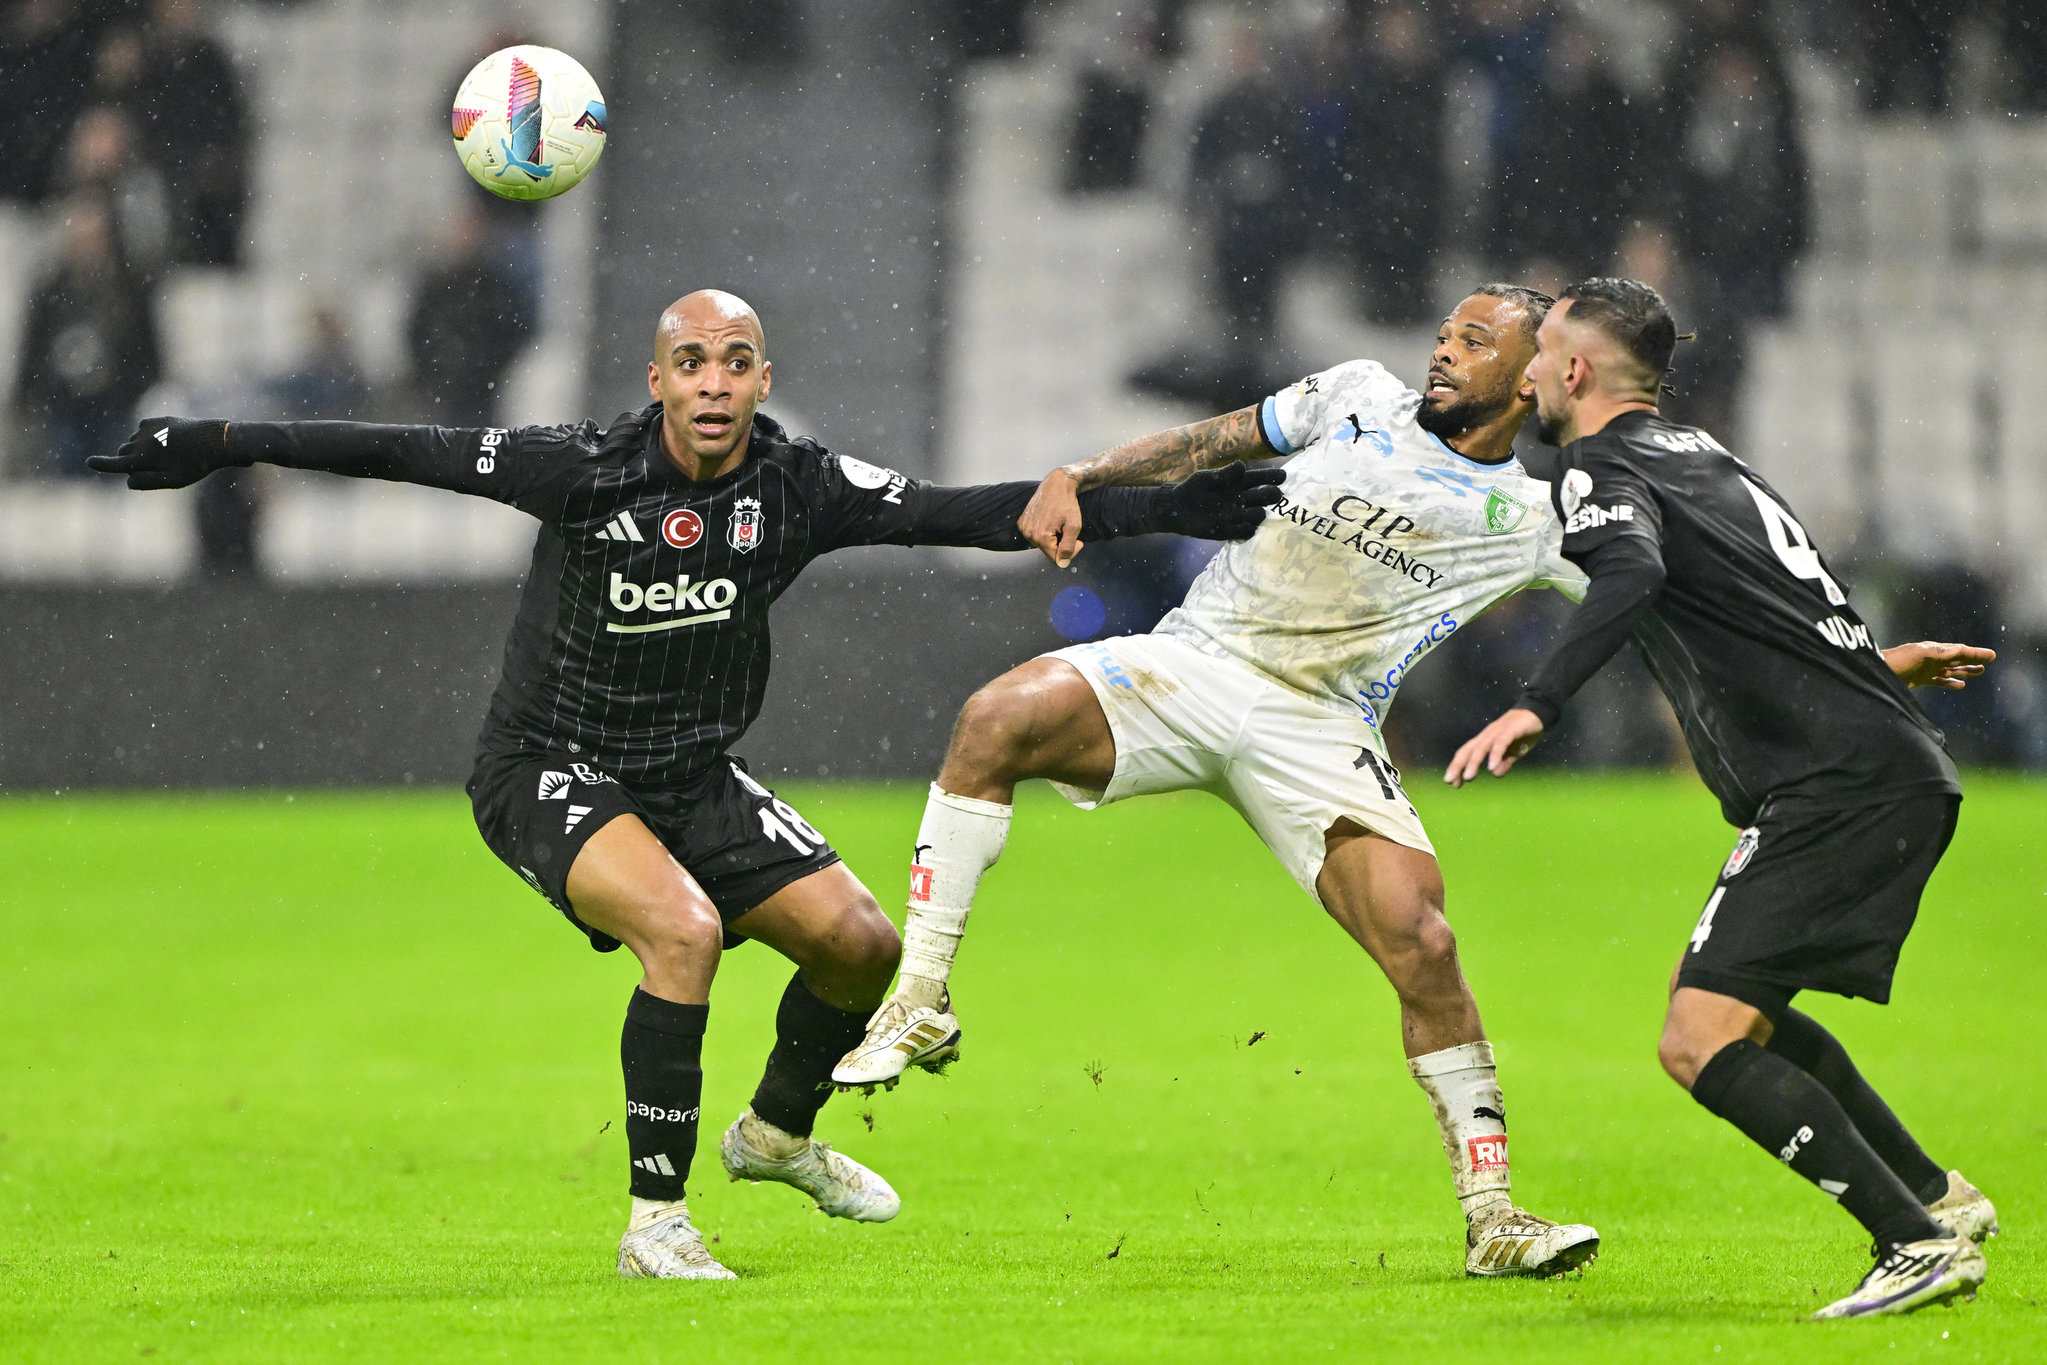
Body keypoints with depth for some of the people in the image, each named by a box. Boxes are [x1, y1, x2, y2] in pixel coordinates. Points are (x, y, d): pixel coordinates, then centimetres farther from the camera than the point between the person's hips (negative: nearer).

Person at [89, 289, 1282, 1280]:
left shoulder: (799, 487, -9)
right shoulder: (587, 472, -19)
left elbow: (972, 516, -9)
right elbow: (409, 454, -15)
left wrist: (1166, 509, -12)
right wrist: (220, 446, -16)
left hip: (693, 775, 5)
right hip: (553, 772, -5)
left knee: (862, 943, -1)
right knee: (684, 927, -30)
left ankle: (781, 1133, 31)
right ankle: (657, 1223, -20)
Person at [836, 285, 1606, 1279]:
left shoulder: (1527, 520, 6)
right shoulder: (1361, 397, 11)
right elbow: (1209, 446, 14)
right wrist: (1078, 479, 2)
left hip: (1318, 730, -1)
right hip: (1189, 664, 1)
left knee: (1423, 949, -18)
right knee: (998, 719, -25)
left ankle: (1491, 1217, -4)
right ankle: (921, 1008, -16)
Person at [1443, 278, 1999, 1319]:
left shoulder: (1601, 469, -7)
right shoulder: (1697, 452, 20)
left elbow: (1634, 574, -29)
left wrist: (1535, 708, -38)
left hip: (1837, 791, -10)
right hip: (1902, 775, 10)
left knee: (1700, 1045, -14)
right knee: (1744, 1015, 26)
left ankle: (1918, 1244, -18)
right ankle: (1938, 1197, 27)